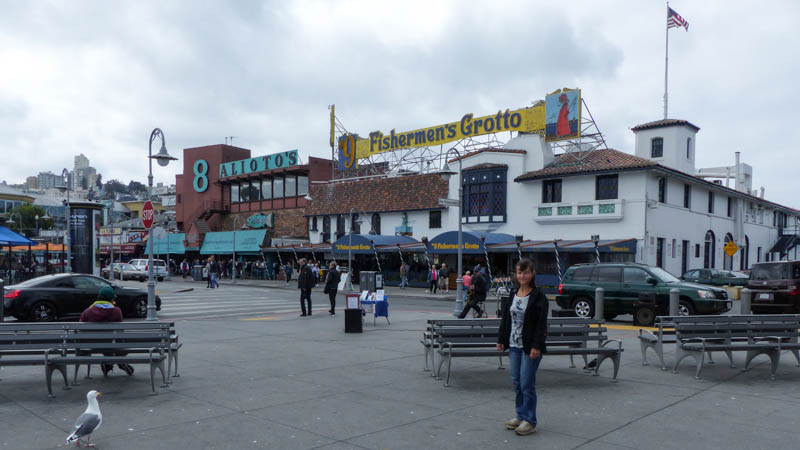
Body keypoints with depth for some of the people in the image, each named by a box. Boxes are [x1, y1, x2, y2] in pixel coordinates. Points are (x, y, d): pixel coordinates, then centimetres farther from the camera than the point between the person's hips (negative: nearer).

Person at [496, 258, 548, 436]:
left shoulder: (538, 296, -10)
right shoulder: (513, 293, 8)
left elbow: (541, 323, -14)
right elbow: (505, 317, 13)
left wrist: (536, 346, -19)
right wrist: (501, 339, 10)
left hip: (530, 347, -6)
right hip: (514, 345, 6)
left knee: (527, 383, -2)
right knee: (516, 382, 13)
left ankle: (529, 421, 10)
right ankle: (520, 416, 26)